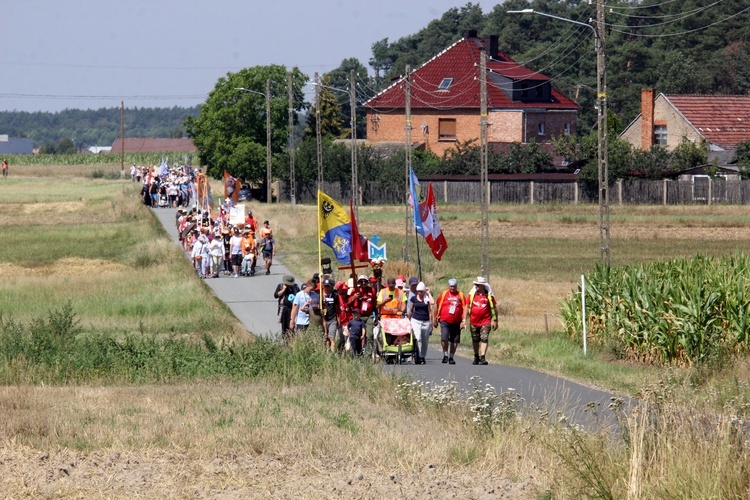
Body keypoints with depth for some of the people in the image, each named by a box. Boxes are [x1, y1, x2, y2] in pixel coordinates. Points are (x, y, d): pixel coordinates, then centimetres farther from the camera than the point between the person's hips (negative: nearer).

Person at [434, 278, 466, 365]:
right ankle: (445, 355, 2)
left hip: (456, 322, 1)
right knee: (444, 338, -17)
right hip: (445, 322, -1)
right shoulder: (444, 294, 4)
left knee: (455, 341, 5)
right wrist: (435, 319, 12)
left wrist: (463, 321, -6)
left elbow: (464, 309, 3)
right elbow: (437, 307, 11)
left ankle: (451, 357, 19)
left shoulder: (460, 295, 5)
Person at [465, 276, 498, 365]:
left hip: (485, 321, -3)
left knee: (484, 339, -14)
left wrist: (495, 320, 4)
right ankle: (476, 357, 31)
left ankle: (482, 358, -19)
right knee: (475, 340, 14)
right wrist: (464, 319, -1)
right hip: (474, 321, 3)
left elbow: (494, 308, 6)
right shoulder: (472, 295, 4)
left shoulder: (489, 295, -1)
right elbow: (467, 307, 6)